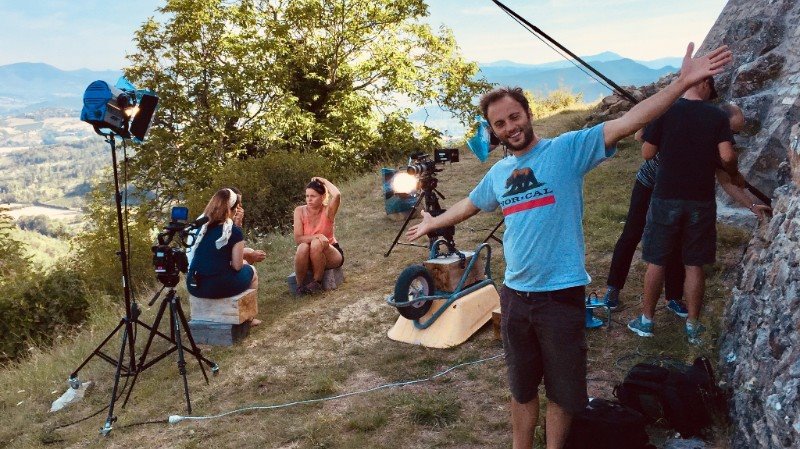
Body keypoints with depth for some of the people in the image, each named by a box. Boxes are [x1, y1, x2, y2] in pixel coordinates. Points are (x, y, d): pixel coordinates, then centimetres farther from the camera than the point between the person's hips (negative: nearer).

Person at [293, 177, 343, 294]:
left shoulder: (327, 211, -14)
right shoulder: (300, 211, -10)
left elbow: (337, 195, -37)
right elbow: (297, 239, -17)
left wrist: (323, 181, -20)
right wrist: (317, 236, -34)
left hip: (331, 253, -1)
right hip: (310, 257, 2)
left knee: (316, 244, -33)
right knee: (303, 247, -32)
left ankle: (317, 281, -14)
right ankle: (300, 284, -11)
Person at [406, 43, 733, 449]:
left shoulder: (567, 148, -9)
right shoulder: (498, 173, 8)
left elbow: (626, 123, -20)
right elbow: (468, 205, 27)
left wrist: (682, 83, -30)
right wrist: (432, 224, 40)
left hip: (561, 294, -5)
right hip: (515, 294, 5)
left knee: (562, 389, 12)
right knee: (521, 387, 20)